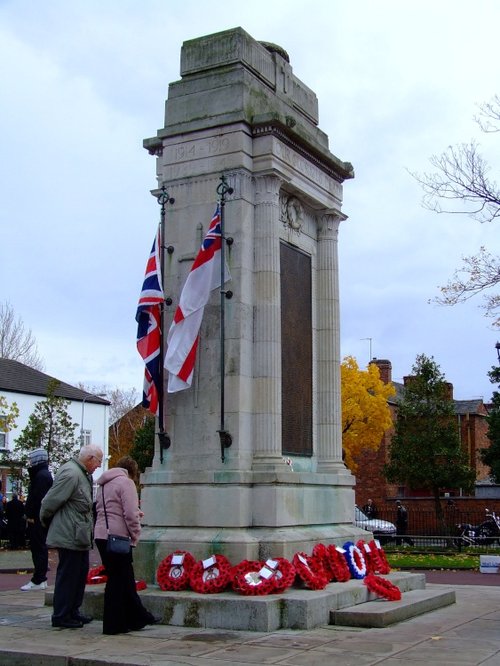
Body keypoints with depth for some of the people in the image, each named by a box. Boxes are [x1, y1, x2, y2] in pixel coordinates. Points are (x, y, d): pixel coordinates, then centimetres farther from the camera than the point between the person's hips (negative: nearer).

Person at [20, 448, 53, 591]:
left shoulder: (41, 475, -14)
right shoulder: (45, 474, 18)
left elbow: (37, 497, -21)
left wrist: (31, 516, -18)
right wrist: (30, 514, 16)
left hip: (37, 519, -10)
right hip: (40, 518, 10)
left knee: (39, 548, -7)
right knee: (40, 548, 12)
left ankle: (38, 580, -5)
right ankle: (40, 579, 17)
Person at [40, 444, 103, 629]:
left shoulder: (83, 474, 13)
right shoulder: (70, 473, -21)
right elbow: (50, 501, -19)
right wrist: (46, 521, -4)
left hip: (79, 537, 10)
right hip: (69, 536, -10)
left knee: (80, 573, 16)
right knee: (67, 576, -2)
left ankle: (73, 612, 26)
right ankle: (61, 616, 7)